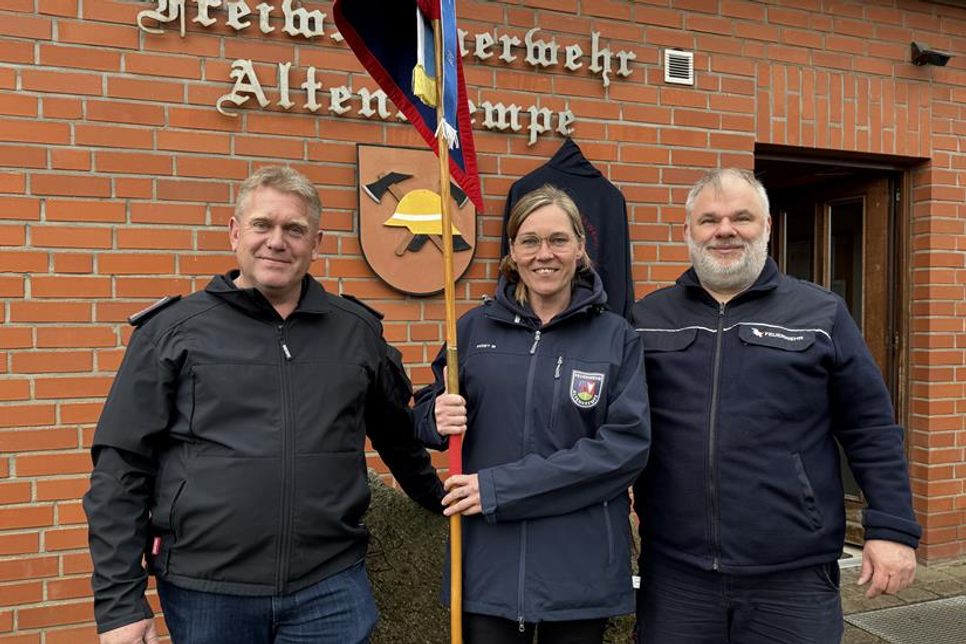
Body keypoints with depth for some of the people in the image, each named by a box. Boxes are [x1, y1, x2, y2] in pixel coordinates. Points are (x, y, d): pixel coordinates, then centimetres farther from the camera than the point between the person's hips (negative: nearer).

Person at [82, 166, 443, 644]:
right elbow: (120, 470, -2)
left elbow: (399, 438, 19)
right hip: (204, 591, -1)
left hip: (332, 588, 1)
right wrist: (119, 603, -5)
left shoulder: (356, 330, 5)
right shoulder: (172, 331, -1)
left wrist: (442, 502, 26)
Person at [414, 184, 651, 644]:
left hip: (581, 566, -1)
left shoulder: (617, 338, -3)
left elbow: (628, 443, -13)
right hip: (488, 560, 1)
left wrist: (501, 489, -17)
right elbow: (427, 415, 13)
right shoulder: (474, 328, 3)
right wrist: (438, 418, -13)